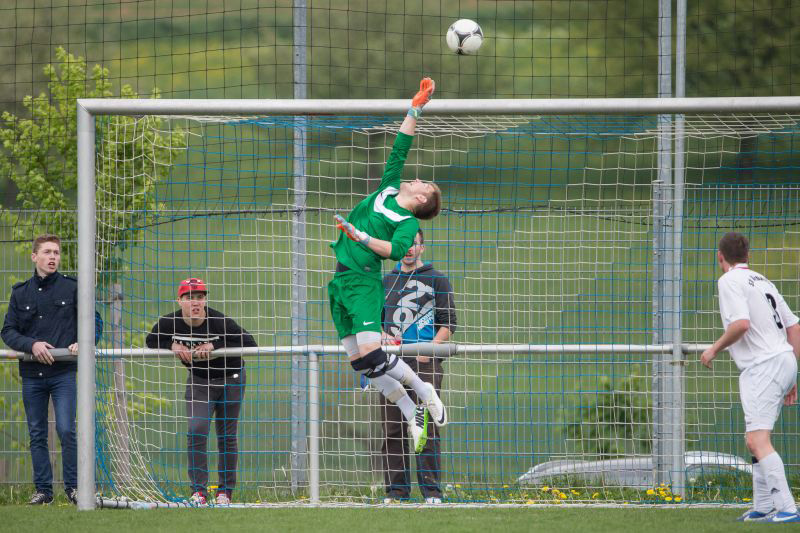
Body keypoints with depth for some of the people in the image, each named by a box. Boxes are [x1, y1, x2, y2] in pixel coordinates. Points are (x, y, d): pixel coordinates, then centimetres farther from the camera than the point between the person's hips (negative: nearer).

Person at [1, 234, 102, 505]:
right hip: (32, 374, 3)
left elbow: (94, 321, 6)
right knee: (37, 434, 6)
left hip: (63, 373, -3)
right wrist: (32, 345, -12)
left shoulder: (72, 288, 2)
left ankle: (73, 487, 0)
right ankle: (43, 489, 13)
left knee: (66, 430, -12)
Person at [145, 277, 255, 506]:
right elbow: (151, 341, 1)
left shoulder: (219, 322, -27)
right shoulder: (170, 323, -17)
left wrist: (214, 346, -34)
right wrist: (173, 345, -20)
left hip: (230, 378, -2)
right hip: (198, 380, 2)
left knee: (227, 435, 5)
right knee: (197, 431, -13)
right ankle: (198, 490, -8)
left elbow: (249, 342, -27)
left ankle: (226, 489, 17)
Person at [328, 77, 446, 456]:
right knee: (358, 362, 1)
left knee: (371, 354, -20)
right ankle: (412, 417, 9)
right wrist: (416, 109, 17)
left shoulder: (409, 223, -3)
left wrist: (362, 237, -21)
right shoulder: (387, 190, 16)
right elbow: (400, 148, 19)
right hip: (337, 279, 7)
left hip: (362, 281, -7)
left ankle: (425, 394, 1)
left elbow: (398, 251, -19)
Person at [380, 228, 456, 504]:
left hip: (425, 360, -4)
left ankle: (431, 489, -7)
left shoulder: (436, 280, 6)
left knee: (427, 426, -8)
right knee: (392, 427, 1)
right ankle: (396, 488, 6)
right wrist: (382, 336, 1)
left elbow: (448, 323, 2)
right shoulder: (387, 281, 18)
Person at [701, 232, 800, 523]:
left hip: (763, 366, -9)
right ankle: (763, 507, 22)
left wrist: (714, 349, -5)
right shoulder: (762, 281, 21)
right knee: (756, 438, 20)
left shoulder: (730, 281, -5)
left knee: (757, 441, -17)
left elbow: (741, 323, -21)